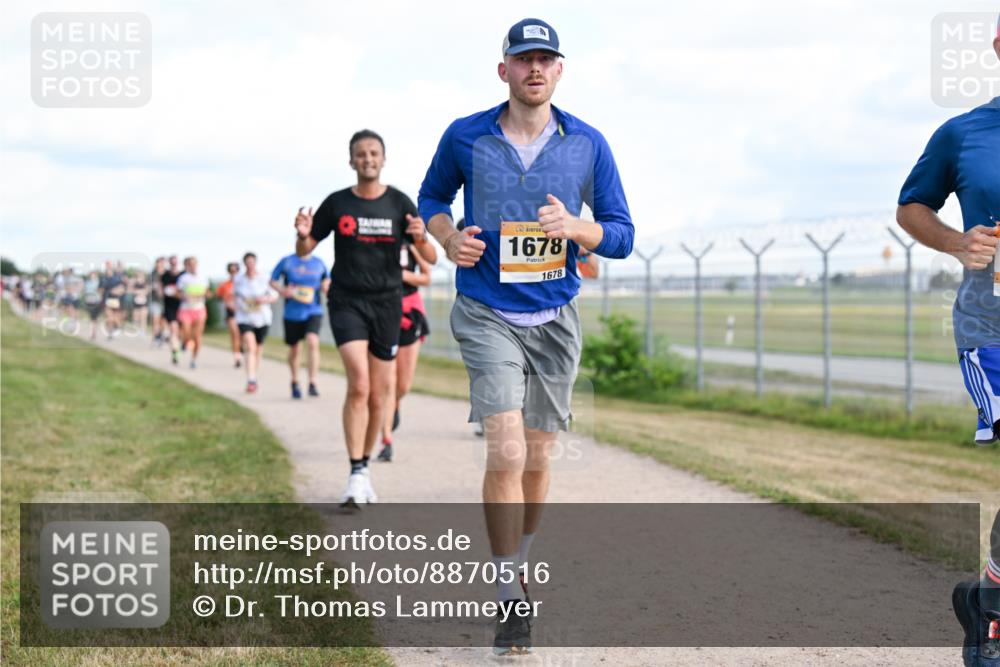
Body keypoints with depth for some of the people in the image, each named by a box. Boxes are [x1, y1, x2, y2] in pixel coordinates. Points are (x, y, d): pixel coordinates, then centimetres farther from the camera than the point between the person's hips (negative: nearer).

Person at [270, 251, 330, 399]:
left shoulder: (319, 263, 4)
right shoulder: (287, 262, 0)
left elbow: (326, 279, 19)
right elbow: (273, 280, 6)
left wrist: (326, 286, -4)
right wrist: (282, 290, -14)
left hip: (313, 311, 0)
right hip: (292, 313, 0)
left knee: (313, 342, -23)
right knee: (293, 349, 11)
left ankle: (312, 384, -21)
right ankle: (295, 383, 34)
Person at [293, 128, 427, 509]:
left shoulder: (399, 204, 2)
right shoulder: (336, 204, 2)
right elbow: (303, 251, 9)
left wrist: (421, 239, -21)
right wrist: (303, 234, -14)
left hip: (387, 304, 2)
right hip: (347, 302, -2)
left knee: (378, 395, 6)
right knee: (358, 384, -18)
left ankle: (366, 467, 23)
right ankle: (356, 475, -17)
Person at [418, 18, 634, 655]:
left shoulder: (588, 144, -1)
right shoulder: (465, 137, -2)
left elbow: (622, 235, 3)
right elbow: (432, 197, 16)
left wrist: (575, 228, -18)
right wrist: (449, 238, -6)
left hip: (555, 317, 2)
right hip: (487, 315, -2)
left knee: (536, 457, 11)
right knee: (506, 451, -16)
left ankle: (520, 561, 35)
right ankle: (511, 596, -9)